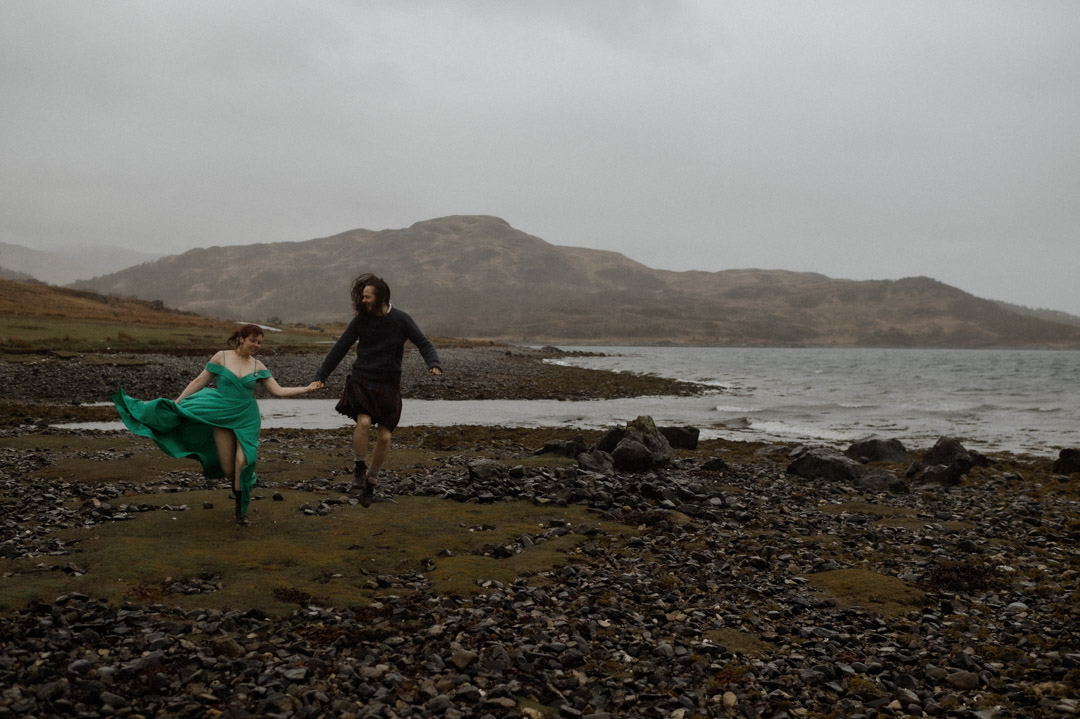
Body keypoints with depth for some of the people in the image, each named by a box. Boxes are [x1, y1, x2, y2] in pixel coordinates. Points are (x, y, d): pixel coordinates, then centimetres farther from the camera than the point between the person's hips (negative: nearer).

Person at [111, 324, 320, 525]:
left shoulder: (258, 366, 2)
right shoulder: (221, 357, -3)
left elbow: (278, 391, 0)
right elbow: (199, 382, 1)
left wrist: (307, 388, -9)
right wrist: (177, 402, 0)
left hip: (247, 419, 1)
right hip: (222, 417, -1)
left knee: (242, 464, -14)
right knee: (228, 470, -1)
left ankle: (241, 509, 5)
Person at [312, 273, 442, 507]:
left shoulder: (401, 320, -4)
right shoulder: (361, 320, 0)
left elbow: (424, 344, -3)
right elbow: (340, 348, 6)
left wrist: (434, 364, -24)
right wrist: (321, 376, 4)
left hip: (388, 385, 0)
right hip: (361, 381, 0)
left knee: (384, 436, -2)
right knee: (364, 422, -25)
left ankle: (371, 480, 19)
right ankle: (359, 467, -1)